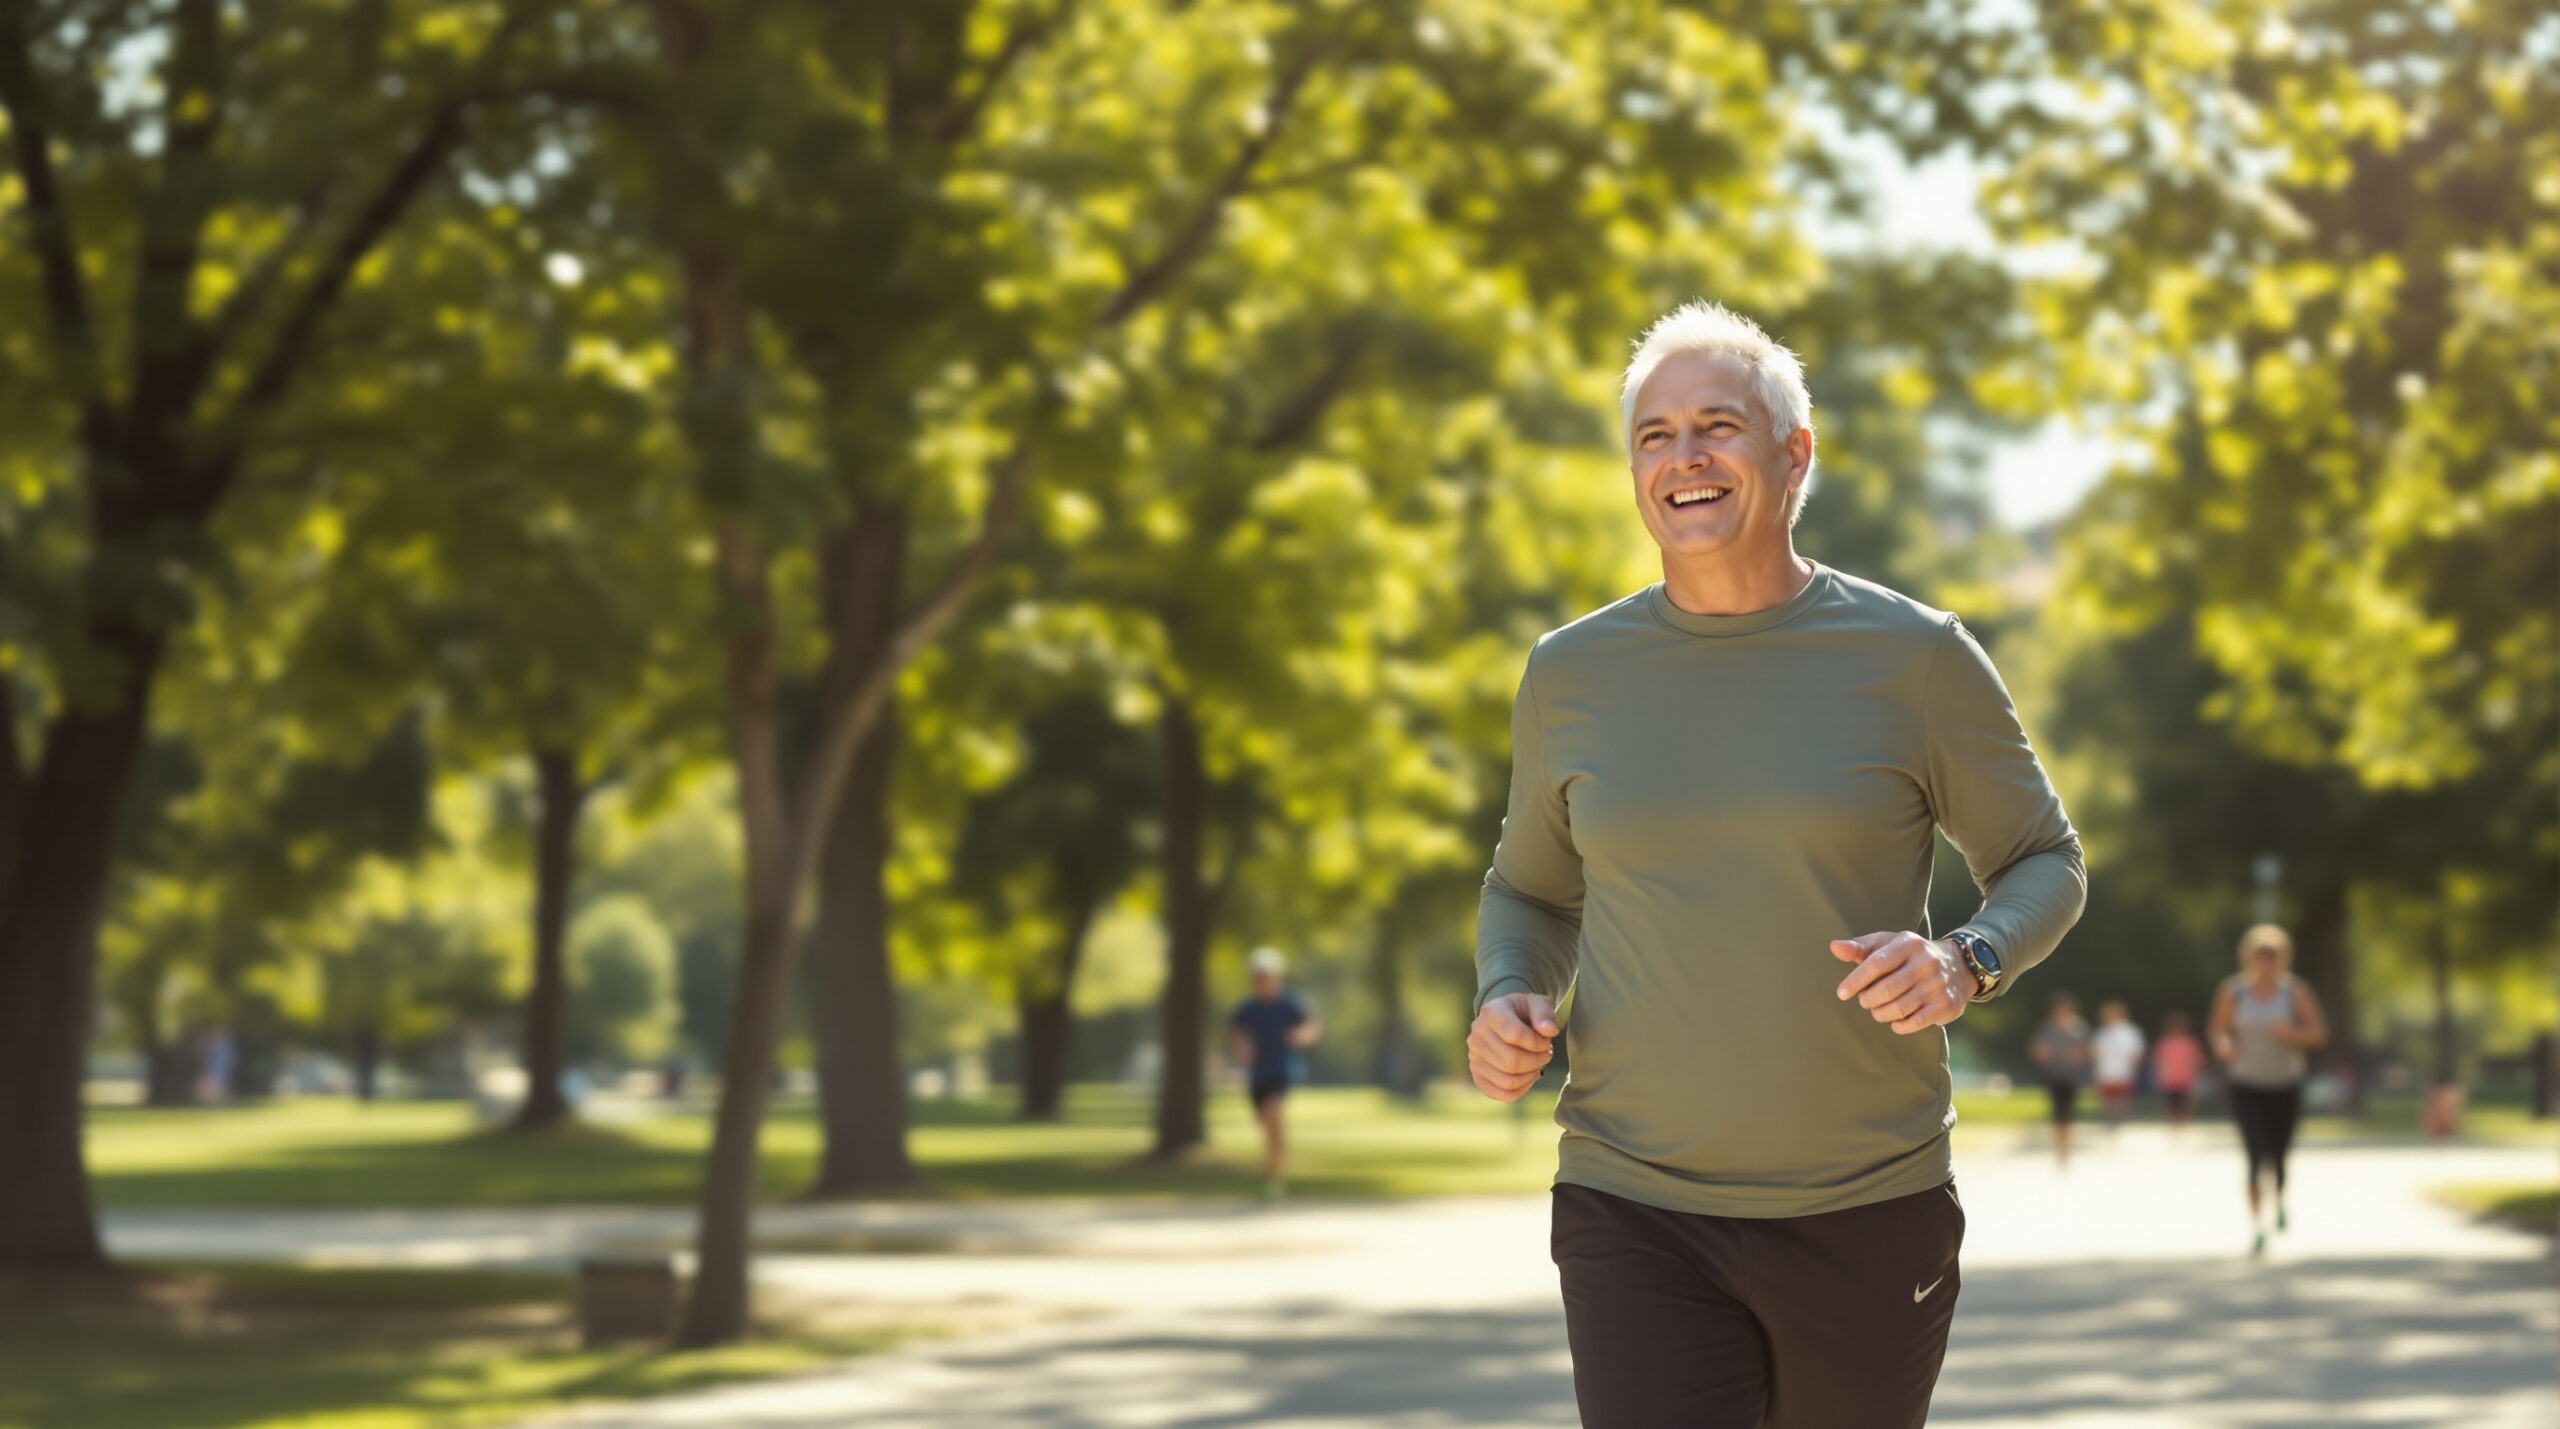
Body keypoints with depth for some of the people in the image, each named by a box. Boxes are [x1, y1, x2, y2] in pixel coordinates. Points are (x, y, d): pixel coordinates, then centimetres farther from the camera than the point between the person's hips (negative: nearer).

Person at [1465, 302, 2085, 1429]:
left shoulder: (1914, 657, -1)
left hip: (1870, 1214, 0)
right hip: (1637, 1217, 0)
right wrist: (1506, 1001, -3)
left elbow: (2044, 863, 7)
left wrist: (1964, 965, -15)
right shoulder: (1573, 674, 5)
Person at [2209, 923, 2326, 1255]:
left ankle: (2279, 1201, 44)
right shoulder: (2233, 991, -3)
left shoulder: (2295, 991, -5)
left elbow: (2318, 1034, -2)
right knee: (2256, 1156, -15)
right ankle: (2256, 1227, -12)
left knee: (2279, 1155, 10)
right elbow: (2219, 1029, 8)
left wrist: (2291, 1033, -22)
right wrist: (2223, 1044, -15)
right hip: (2246, 1087, -1)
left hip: (2285, 1087, 1)